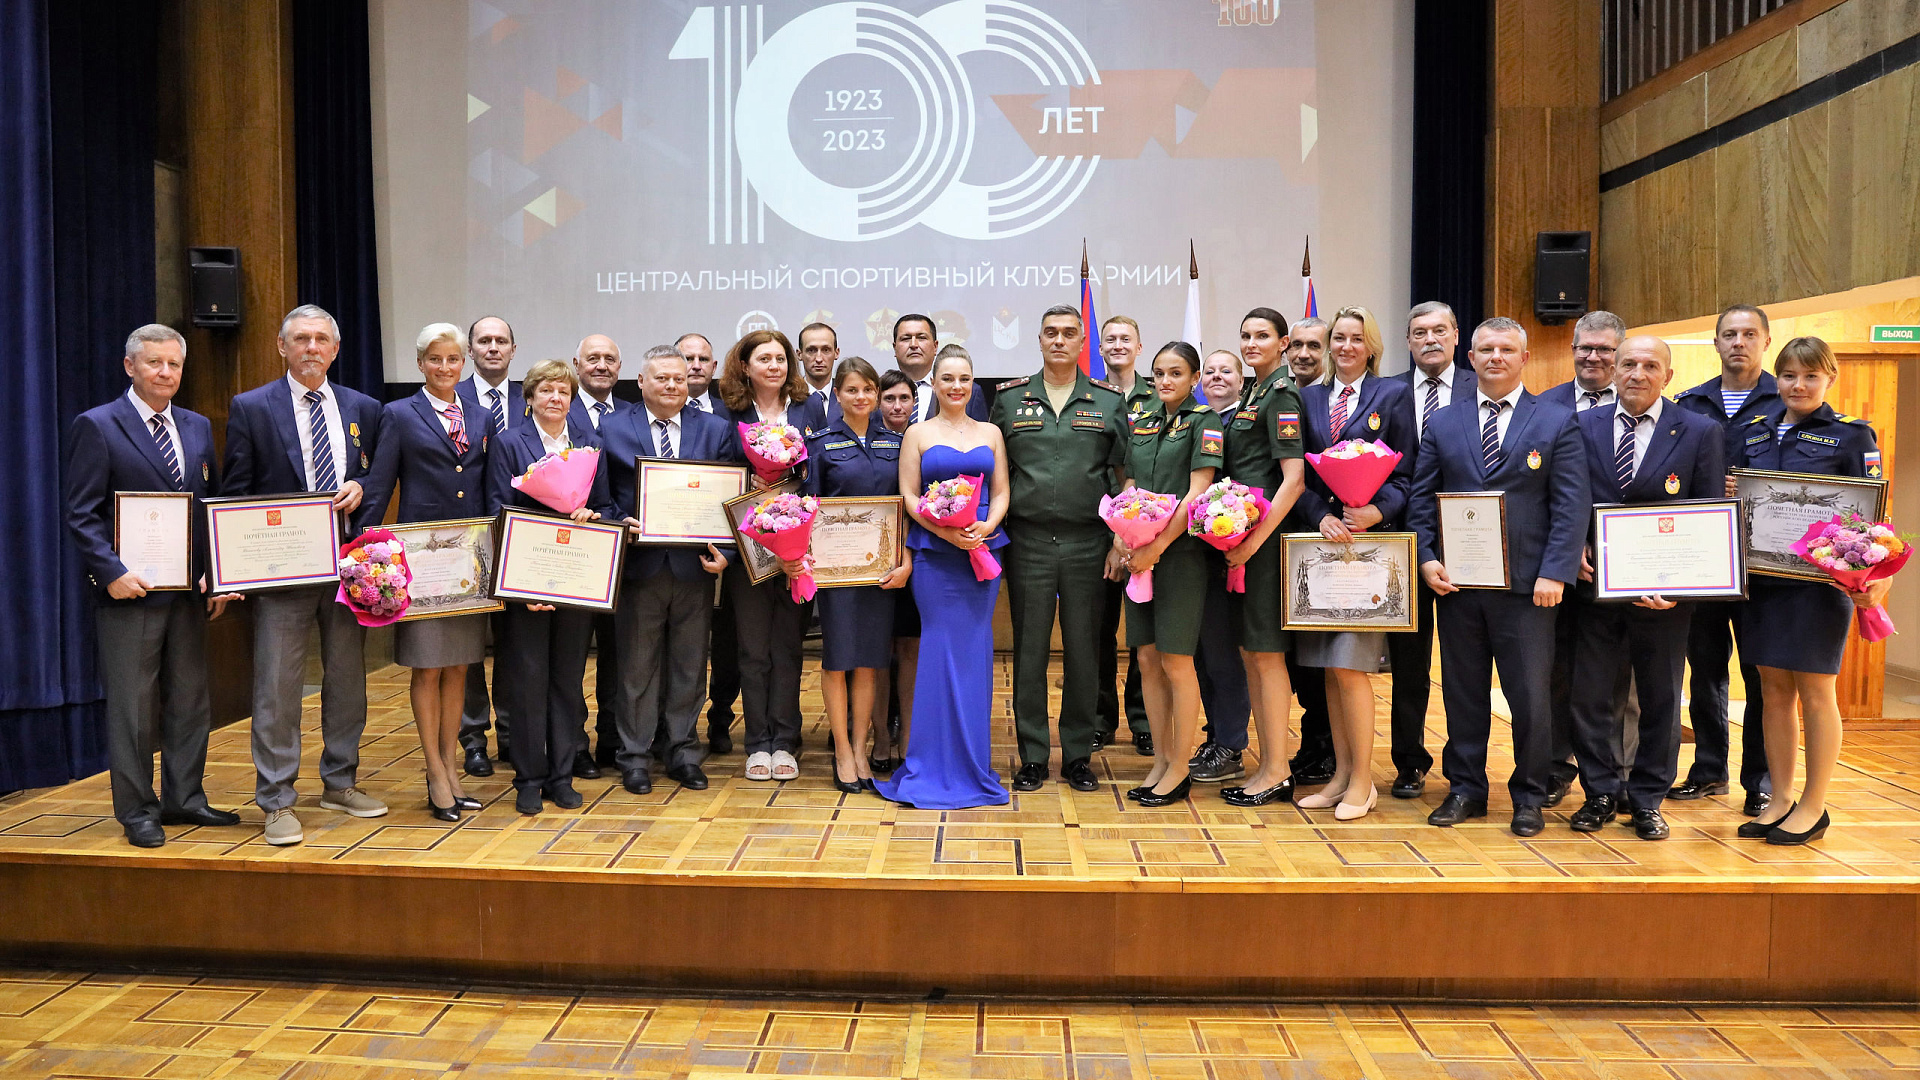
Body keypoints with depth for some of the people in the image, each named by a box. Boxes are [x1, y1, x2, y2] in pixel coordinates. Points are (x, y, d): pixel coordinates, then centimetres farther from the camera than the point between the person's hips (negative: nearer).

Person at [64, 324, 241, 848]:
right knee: (133, 703, 2)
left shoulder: (197, 427, 13)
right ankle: (136, 810, 13)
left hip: (189, 590, 6)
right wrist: (112, 572, -19)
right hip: (129, 590, -5)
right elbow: (82, 515, -7)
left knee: (190, 700, 11)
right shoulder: (97, 426, -4)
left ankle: (184, 799, 23)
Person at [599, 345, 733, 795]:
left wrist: (724, 551, -9)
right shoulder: (613, 429, 5)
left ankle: (683, 752, 23)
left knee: (689, 666, 10)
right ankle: (635, 756, 19)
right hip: (640, 564, -1)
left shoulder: (715, 430, 7)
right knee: (638, 666, 7)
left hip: (695, 566, 1)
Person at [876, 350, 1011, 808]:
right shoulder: (917, 434, 7)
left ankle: (971, 763, 14)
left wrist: (984, 528, -11)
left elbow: (1001, 493, 9)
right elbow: (909, 497, 0)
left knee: (974, 649, 4)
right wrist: (946, 531, -15)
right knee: (942, 646, -5)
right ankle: (937, 766, 5)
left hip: (983, 549, 2)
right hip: (933, 552, -2)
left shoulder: (991, 433, 14)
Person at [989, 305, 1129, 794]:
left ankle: (1078, 754, 17)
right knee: (1029, 649, 3)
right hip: (1027, 542, 0)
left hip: (1087, 542, 0)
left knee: (1083, 650, 5)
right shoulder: (1010, 398, 9)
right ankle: (1033, 757, 13)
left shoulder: (1109, 400, 7)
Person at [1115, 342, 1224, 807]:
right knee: (1148, 659, 7)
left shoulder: (1204, 422, -3)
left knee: (1176, 662, -3)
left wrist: (1156, 547, -16)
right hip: (1142, 554, 6)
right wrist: (1122, 538, -4)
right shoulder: (1142, 426, 16)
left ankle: (1180, 769, 7)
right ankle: (1160, 760, 17)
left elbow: (1197, 494, -11)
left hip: (1181, 551, -6)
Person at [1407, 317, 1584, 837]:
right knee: (1463, 691, 10)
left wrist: (1555, 573, -12)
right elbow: (1422, 498, 9)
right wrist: (1426, 559, -4)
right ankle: (1465, 789, 23)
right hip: (1456, 581, 2)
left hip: (1527, 584, -2)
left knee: (1530, 696, 3)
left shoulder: (1558, 423, 4)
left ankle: (1528, 796, 19)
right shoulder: (1442, 422, 10)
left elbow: (1571, 506, -2)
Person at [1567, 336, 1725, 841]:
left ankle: (1647, 800, 24)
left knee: (1660, 700, 9)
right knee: (1591, 695, 6)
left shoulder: (1701, 432, 1)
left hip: (1663, 589, -1)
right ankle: (1601, 794, 21)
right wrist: (1576, 548, -10)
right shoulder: (1582, 426, 4)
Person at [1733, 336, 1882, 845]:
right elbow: (1733, 497, 18)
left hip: (1819, 579, -4)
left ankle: (1813, 808, 16)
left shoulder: (1851, 435, -2)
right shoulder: (1754, 432, 10)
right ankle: (1780, 799, 21)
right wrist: (1730, 493, -6)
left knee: (1815, 693, 4)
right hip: (1760, 576, 4)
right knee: (1775, 690, 10)